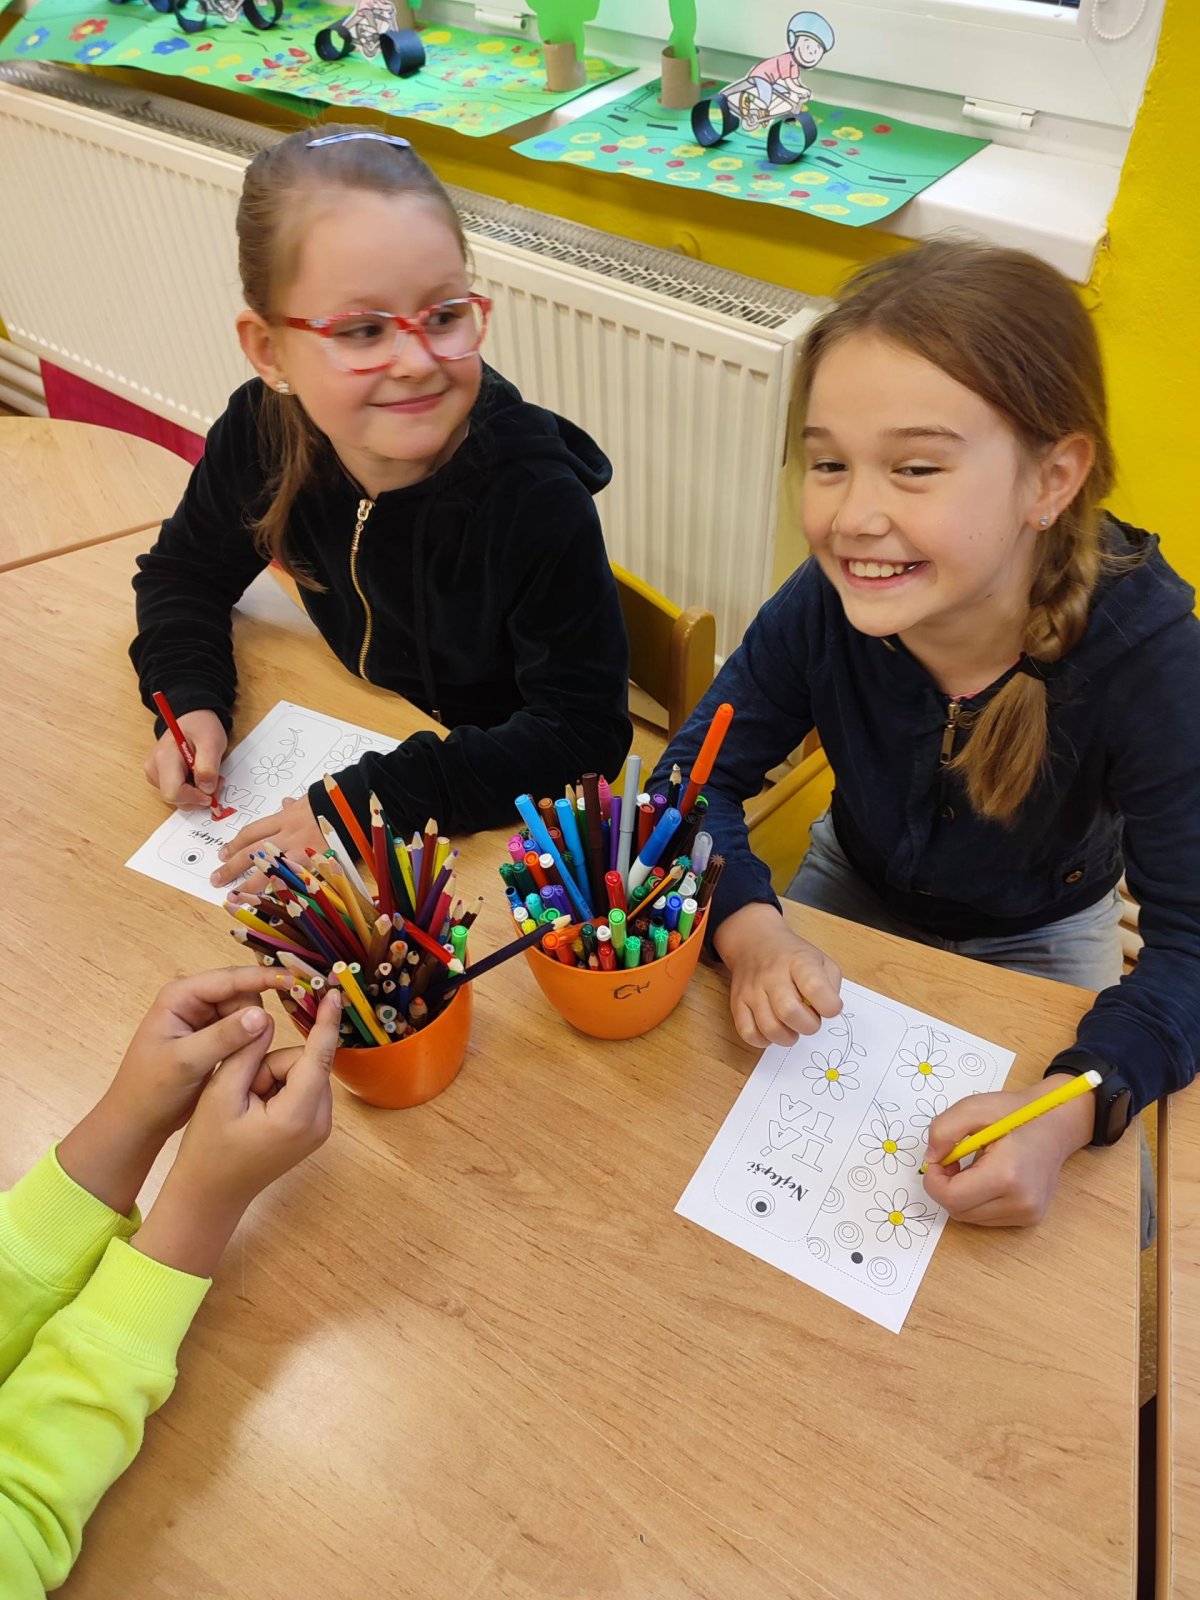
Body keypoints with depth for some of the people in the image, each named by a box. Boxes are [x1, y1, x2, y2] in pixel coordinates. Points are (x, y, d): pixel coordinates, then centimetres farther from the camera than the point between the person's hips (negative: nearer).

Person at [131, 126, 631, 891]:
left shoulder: (537, 499, -29)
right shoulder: (261, 432, -15)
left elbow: (585, 734, -27)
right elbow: (186, 570, 4)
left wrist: (367, 800, -32)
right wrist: (192, 702, -16)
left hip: (515, 823, -4)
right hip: (364, 735, 5)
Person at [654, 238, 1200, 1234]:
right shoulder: (822, 610, -29)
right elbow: (697, 777, -19)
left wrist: (1073, 1107, -49)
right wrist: (749, 930, -39)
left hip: (1035, 945, -1)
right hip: (852, 896, 2)